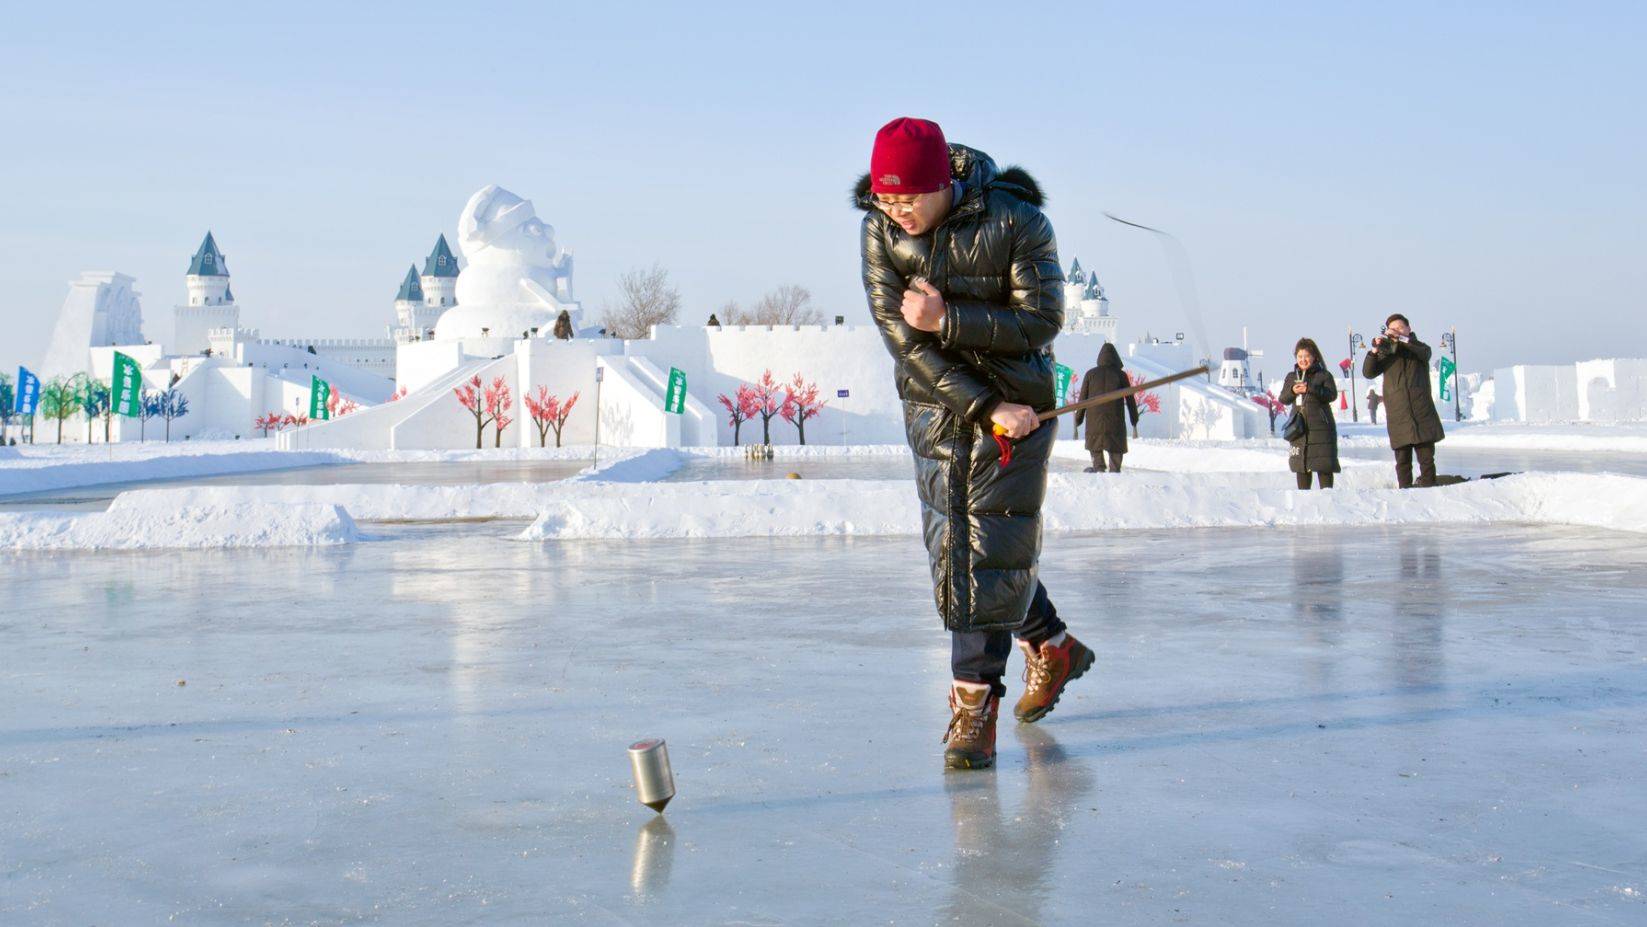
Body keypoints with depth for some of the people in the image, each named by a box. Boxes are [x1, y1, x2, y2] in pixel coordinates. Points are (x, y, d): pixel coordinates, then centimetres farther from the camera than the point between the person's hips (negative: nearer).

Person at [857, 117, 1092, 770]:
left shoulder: (1015, 222, -17)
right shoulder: (879, 230, -8)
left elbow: (1040, 322, -14)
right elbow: (900, 335, -12)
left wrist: (947, 319, -24)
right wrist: (985, 407, -18)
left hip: (1017, 403, -4)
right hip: (934, 406, 4)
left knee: (993, 549, -8)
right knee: (952, 546, 9)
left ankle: (974, 701, -1)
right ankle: (1052, 648, 31)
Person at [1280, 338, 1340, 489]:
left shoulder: (1323, 375, 0)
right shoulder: (1291, 376, 13)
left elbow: (1332, 394, -12)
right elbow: (1283, 398, 9)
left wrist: (1310, 389, -24)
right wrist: (1293, 391, -12)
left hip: (1320, 426, -4)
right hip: (1299, 426, 4)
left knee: (1324, 463, -7)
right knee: (1301, 465, 7)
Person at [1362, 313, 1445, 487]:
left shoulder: (1419, 349, 12)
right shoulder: (1386, 353, 13)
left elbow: (1424, 352, -14)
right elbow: (1368, 373, -2)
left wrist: (1401, 339, -26)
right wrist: (1374, 351, -19)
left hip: (1423, 414, -1)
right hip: (1398, 417, 1)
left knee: (1427, 459, -1)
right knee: (1403, 462, -1)